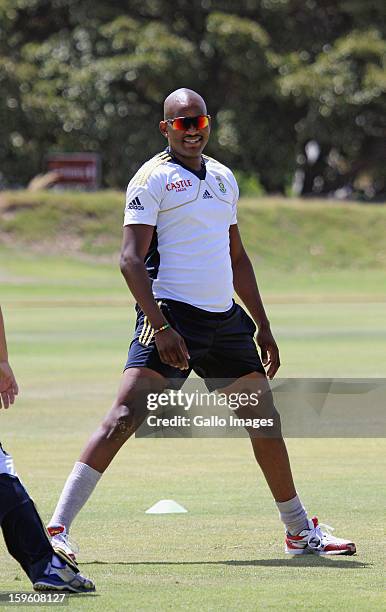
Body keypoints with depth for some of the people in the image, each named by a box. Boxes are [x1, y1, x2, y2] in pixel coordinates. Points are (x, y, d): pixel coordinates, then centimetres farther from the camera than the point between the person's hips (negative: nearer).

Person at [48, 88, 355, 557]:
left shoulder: (223, 179, 16)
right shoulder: (152, 179, -5)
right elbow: (131, 259, -13)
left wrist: (262, 326, 21)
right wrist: (160, 327, -23)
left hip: (225, 319, 7)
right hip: (171, 314, -7)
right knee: (125, 417, -18)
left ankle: (300, 533, 25)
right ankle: (57, 527, -19)